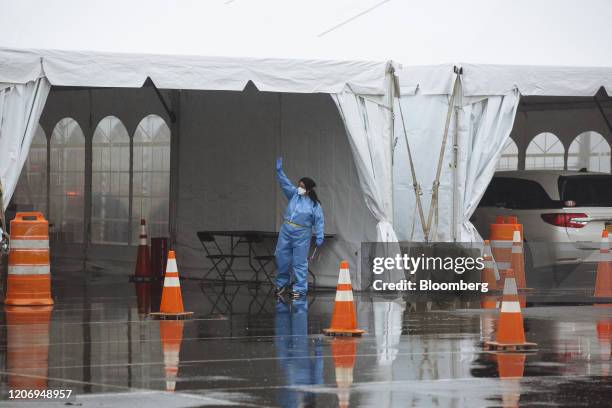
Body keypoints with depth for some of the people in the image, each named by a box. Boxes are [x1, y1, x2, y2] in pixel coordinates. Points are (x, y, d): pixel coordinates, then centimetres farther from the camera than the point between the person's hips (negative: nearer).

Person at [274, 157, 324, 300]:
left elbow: (319, 221, -5)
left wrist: (319, 237, -12)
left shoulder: (315, 204, -5)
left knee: (300, 262, -2)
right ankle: (282, 284, 25)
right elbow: (285, 183, 0)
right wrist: (279, 171, -14)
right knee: (281, 257, 9)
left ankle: (300, 289, 5)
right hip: (286, 230, 5)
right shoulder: (294, 194, 7)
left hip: (302, 235, -5)